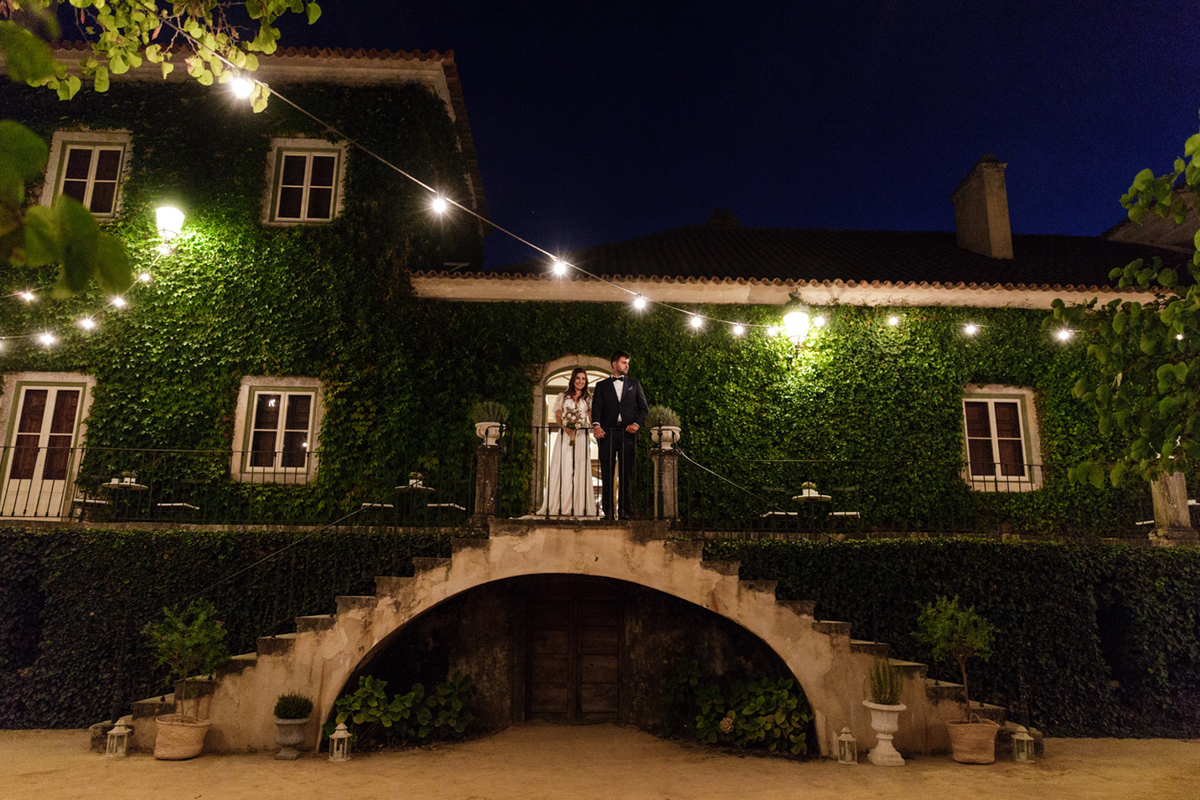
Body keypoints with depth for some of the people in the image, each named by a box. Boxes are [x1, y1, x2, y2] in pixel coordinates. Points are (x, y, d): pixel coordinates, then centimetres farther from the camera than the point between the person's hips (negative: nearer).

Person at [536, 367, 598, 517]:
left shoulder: (589, 399, 12)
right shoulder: (563, 397, 12)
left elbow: (592, 418, 7)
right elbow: (557, 416, 6)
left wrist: (595, 429, -12)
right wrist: (564, 427, -11)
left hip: (581, 438, 0)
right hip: (564, 437, 0)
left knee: (580, 470, -3)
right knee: (562, 470, -4)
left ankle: (579, 507, -1)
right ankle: (559, 506, -1)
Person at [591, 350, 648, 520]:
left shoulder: (634, 385, 18)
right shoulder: (601, 385, 15)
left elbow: (644, 408, 11)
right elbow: (597, 407, 3)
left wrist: (637, 423, -7)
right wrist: (596, 425, -16)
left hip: (627, 433, 1)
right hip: (607, 433, -1)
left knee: (626, 473, -2)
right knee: (607, 473, -3)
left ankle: (624, 510, 1)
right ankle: (607, 511, 0)